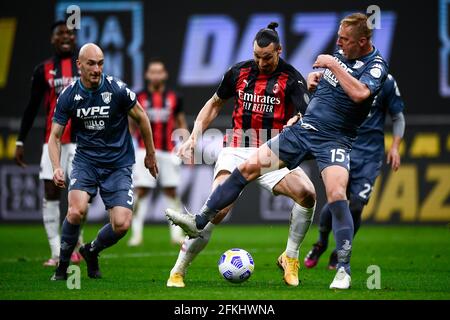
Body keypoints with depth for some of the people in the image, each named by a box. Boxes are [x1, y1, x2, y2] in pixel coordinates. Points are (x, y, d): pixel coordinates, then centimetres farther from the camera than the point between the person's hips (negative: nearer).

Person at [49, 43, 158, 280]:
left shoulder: (117, 89, -11)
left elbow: (141, 118, 4)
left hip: (118, 164, 0)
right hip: (85, 160, 0)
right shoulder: (69, 96, -6)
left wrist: (150, 154, 13)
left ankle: (92, 251, 20)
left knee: (122, 225, -13)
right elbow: (54, 136, -1)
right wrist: (57, 168, -18)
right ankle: (62, 265, -2)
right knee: (76, 212, -26)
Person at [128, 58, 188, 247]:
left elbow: (181, 124, 13)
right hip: (145, 151, -1)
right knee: (141, 191, -5)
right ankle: (136, 233, -1)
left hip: (168, 151, 1)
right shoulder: (139, 99, 2)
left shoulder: (174, 99, 6)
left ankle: (176, 233, 10)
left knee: (171, 191, 4)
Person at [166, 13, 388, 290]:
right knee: (248, 167, -1)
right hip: (304, 128, 7)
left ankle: (344, 269, -20)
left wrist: (334, 65, -21)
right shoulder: (341, 52, 10)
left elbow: (359, 93, -31)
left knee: (336, 194, -29)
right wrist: (314, 76, 12)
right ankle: (199, 223, 6)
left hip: (334, 140, -6)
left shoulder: (376, 65, -11)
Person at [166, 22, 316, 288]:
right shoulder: (239, 72, 5)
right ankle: (178, 272, -8)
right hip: (237, 149, 0)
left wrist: (295, 124, -38)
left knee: (307, 193, -25)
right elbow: (215, 103, 21)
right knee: (218, 209, -22)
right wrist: (194, 136, 11)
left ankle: (290, 257, -2)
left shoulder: (292, 78, -4)